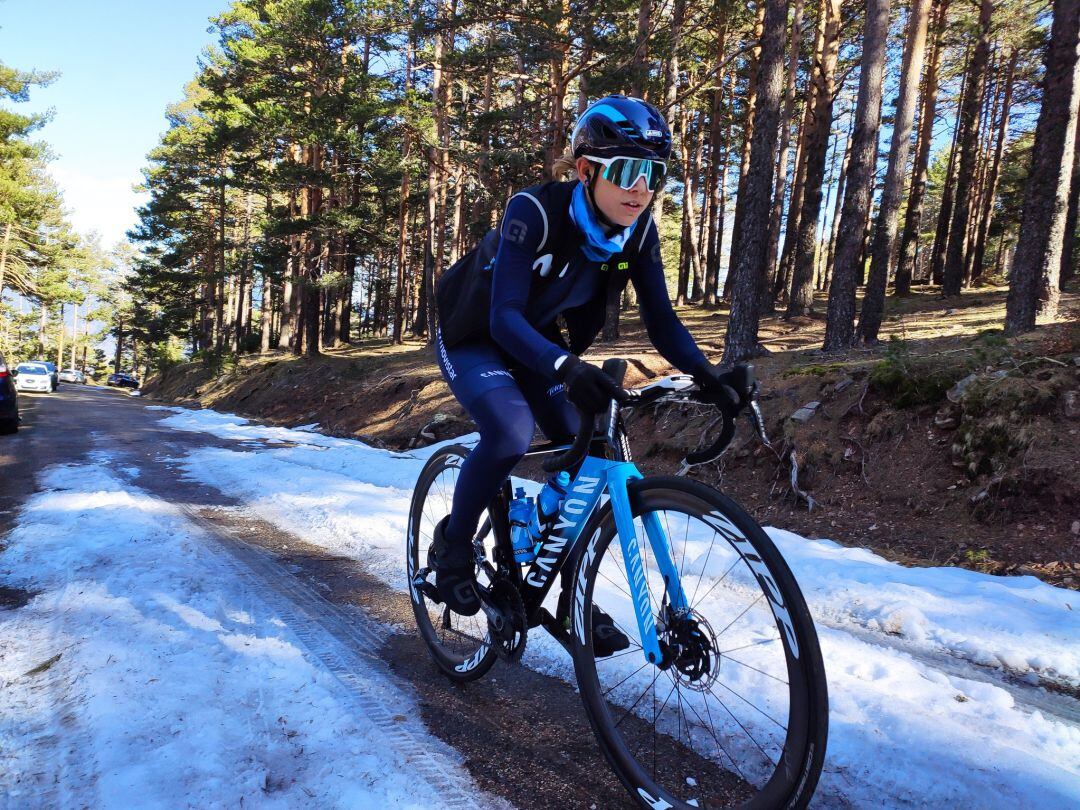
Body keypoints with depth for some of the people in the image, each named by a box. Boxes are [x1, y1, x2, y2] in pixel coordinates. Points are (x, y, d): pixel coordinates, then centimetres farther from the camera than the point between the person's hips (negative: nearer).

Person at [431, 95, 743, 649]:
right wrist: (566, 368, -56)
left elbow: (660, 318, -13)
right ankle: (453, 543, -3)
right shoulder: (534, 212, -31)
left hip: (537, 343, 5)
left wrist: (707, 376, -29)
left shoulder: (637, 230, -14)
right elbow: (504, 316, -38)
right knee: (510, 434, -32)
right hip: (474, 339, -5)